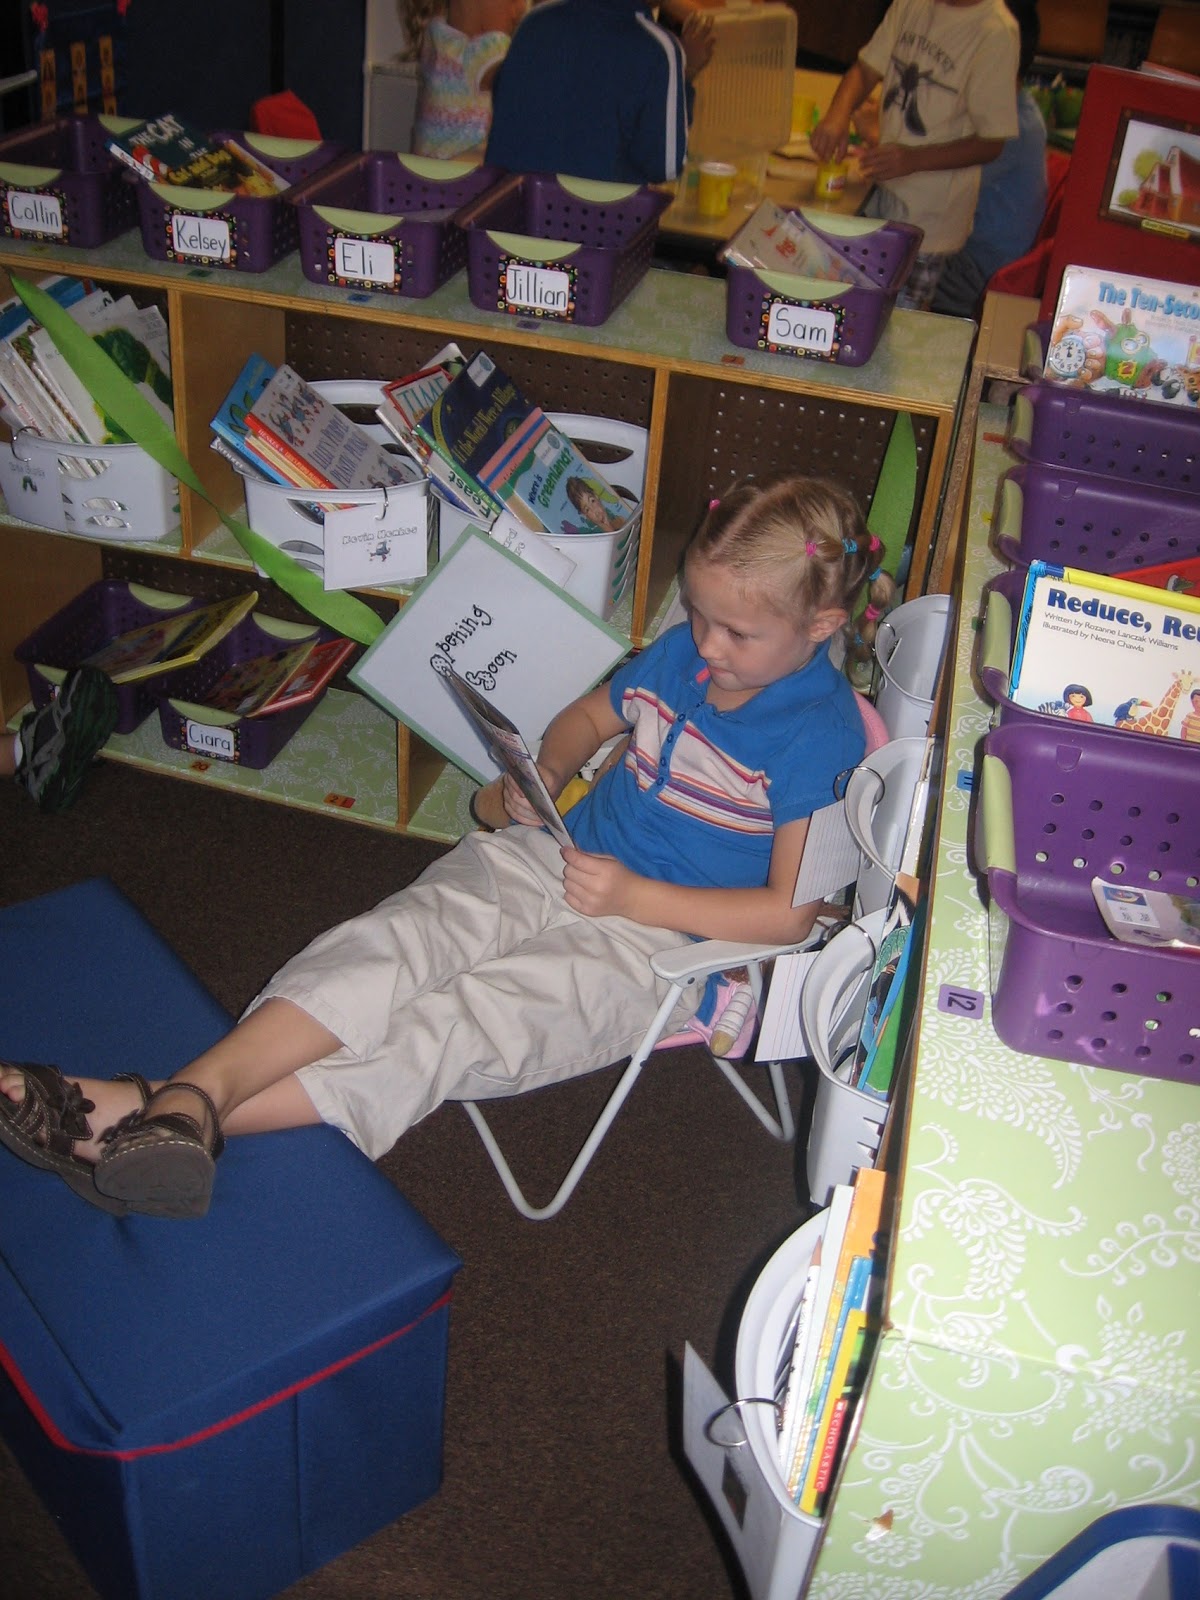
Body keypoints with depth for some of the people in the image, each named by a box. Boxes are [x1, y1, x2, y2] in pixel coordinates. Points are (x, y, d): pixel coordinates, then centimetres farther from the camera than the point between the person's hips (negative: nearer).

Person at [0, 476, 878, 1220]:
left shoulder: (819, 735, -14)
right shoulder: (682, 653, 8)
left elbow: (790, 912, -16)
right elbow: (593, 714, 26)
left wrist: (636, 897, -19)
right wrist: (545, 775, 3)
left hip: (658, 933, -6)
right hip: (561, 855, 7)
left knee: (456, 1025, -28)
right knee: (392, 943, -22)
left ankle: (187, 1115, -41)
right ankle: (191, 1091, -40)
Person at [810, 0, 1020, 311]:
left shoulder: (996, 33, -19)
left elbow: (991, 143, -17)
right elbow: (865, 70, 6)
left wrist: (914, 159, -29)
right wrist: (838, 115, -16)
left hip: (930, 215, -6)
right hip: (881, 191, 6)